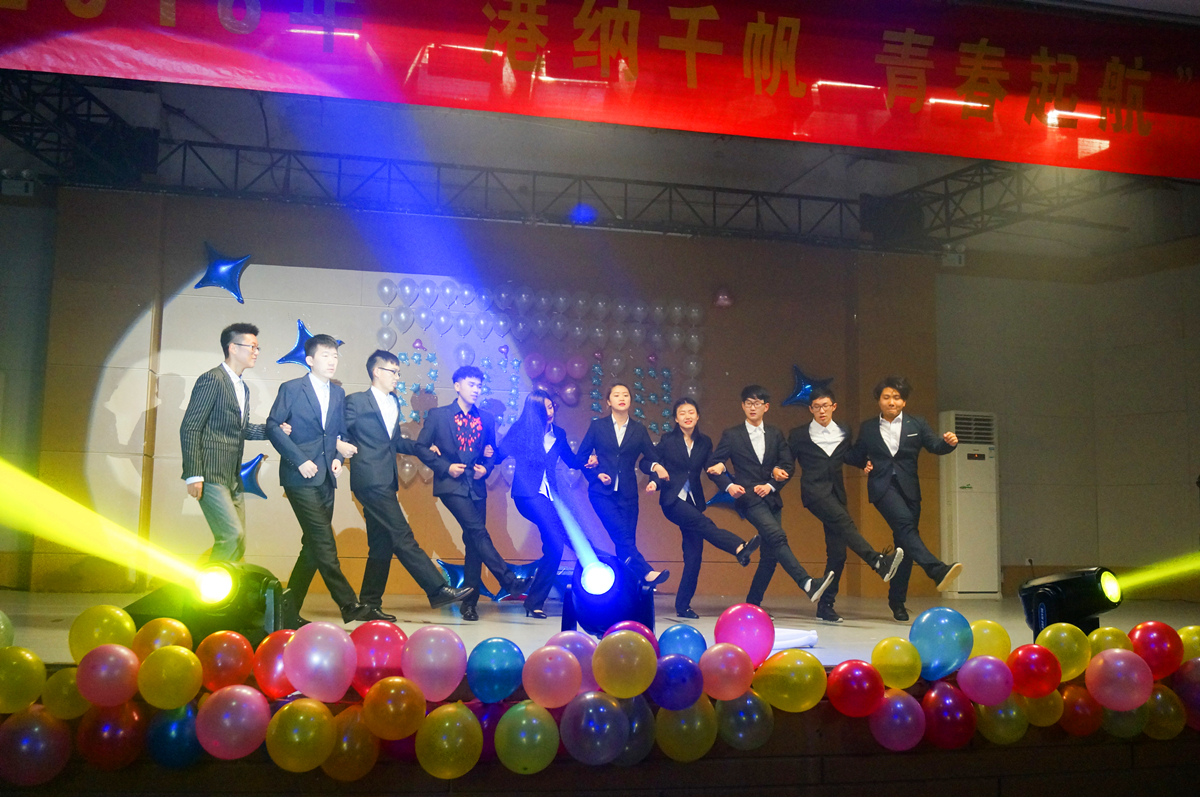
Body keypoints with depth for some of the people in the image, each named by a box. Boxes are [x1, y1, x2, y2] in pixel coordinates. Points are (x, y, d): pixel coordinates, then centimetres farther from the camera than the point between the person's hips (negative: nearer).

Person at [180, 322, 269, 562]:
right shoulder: (212, 379, -9)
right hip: (211, 476, -9)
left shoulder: (243, 388, 19)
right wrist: (194, 476, -18)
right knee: (233, 536, -17)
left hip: (233, 479, 9)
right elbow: (190, 428, -13)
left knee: (237, 544, 7)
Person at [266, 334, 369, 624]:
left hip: (326, 478, 7)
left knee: (314, 545, 7)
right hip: (301, 477, -6)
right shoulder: (291, 389, -1)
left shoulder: (338, 393, 16)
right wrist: (300, 460, -14)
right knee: (324, 543, -11)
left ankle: (290, 607, 17)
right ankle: (348, 604, -10)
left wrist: (338, 457, 1)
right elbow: (273, 427, -6)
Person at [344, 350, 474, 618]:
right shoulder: (356, 401, -2)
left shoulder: (393, 402, 21)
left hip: (386, 481, 9)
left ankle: (370, 604, 14)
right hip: (370, 479, -9)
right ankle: (438, 589, -14)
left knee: (382, 545, 9)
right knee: (403, 537, -11)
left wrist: (420, 447, 15)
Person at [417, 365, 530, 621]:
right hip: (451, 484, -4)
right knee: (478, 532, -19)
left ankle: (470, 602, 8)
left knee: (473, 543, 3)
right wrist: (445, 467, -11)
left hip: (476, 486, 4)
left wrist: (486, 468, -2)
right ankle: (509, 580, -16)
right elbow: (421, 446, 0)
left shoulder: (486, 418, 12)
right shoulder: (438, 415, 2)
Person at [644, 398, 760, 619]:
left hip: (693, 501, 4)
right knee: (705, 524, -30)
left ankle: (683, 605, 6)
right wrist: (654, 481, -17)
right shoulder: (667, 440, 1)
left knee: (694, 551, 0)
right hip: (672, 499, -4)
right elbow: (647, 462, 1)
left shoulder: (704, 442, 9)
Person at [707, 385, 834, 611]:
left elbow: (788, 465, 10)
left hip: (771, 498, 5)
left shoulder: (776, 434, 14)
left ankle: (753, 604, 11)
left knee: (770, 553, 2)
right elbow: (713, 465, 4)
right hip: (749, 498, -5)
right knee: (777, 537, -25)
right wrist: (729, 485, -12)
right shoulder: (731, 435, 5)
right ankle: (807, 584, -34)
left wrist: (772, 485, -6)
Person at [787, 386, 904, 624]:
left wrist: (864, 464, 9)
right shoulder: (799, 435, 7)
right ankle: (879, 562, -46)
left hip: (836, 493, 4)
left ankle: (825, 607, 4)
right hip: (815, 491, -4)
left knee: (837, 552, -1)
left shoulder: (844, 433, 16)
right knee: (845, 524, -30)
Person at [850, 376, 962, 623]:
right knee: (905, 525, -28)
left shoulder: (916, 425, 11)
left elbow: (935, 446, 2)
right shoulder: (868, 427, 11)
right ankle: (937, 570, -43)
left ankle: (897, 601, 12)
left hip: (908, 489, 2)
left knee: (904, 542, 3)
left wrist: (948, 442, -19)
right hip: (882, 486, -2)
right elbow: (856, 455, 13)